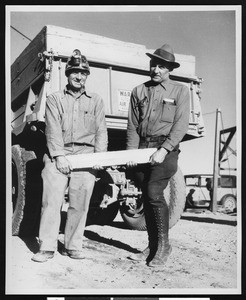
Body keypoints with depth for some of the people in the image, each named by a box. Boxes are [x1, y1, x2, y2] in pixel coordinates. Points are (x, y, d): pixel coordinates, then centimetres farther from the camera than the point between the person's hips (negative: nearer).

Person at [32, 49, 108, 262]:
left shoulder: (96, 101, 15)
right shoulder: (55, 99, 12)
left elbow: (101, 131, 9)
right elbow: (53, 130, 1)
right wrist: (59, 156, -11)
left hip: (85, 156, 1)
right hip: (58, 155, -1)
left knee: (79, 204, 0)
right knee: (51, 201, -6)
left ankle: (73, 246, 12)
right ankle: (47, 247, 1)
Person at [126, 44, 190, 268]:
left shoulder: (180, 90, 6)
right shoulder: (139, 91, 16)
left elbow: (181, 125, -4)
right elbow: (133, 125, 12)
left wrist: (164, 150, -15)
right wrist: (131, 152, -1)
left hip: (166, 147, -4)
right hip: (142, 148, 4)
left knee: (154, 193, -18)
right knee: (147, 197, 5)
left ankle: (163, 245, -2)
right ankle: (152, 247, 17)